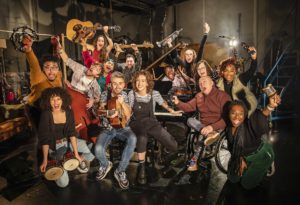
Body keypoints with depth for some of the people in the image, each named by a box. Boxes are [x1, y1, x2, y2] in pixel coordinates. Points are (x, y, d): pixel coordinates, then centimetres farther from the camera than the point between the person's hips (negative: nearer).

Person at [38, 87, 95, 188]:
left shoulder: (68, 112, -8)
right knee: (63, 182, -14)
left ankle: (78, 161, 16)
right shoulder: (46, 115, -19)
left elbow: (72, 133, -10)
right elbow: (45, 139, -17)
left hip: (68, 142, 4)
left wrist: (76, 153, -16)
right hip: (54, 146, -4)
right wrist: (45, 160, -20)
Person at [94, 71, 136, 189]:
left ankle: (120, 171, -16)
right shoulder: (105, 94, 0)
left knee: (132, 139, -33)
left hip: (122, 128, 1)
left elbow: (128, 115, -4)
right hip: (107, 128, 0)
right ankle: (105, 165, 12)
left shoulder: (124, 95, 2)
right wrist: (108, 114, -26)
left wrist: (122, 103, -21)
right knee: (98, 150, -28)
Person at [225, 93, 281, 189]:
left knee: (247, 184, 7)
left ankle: (264, 169, 30)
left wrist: (270, 106, -81)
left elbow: (259, 118, -62)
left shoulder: (249, 124, -36)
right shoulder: (229, 127, -17)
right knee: (233, 179, 16)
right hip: (245, 156, 6)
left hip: (261, 154, -5)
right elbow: (232, 146, 1)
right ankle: (250, 167, 37)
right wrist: (241, 159, -2)